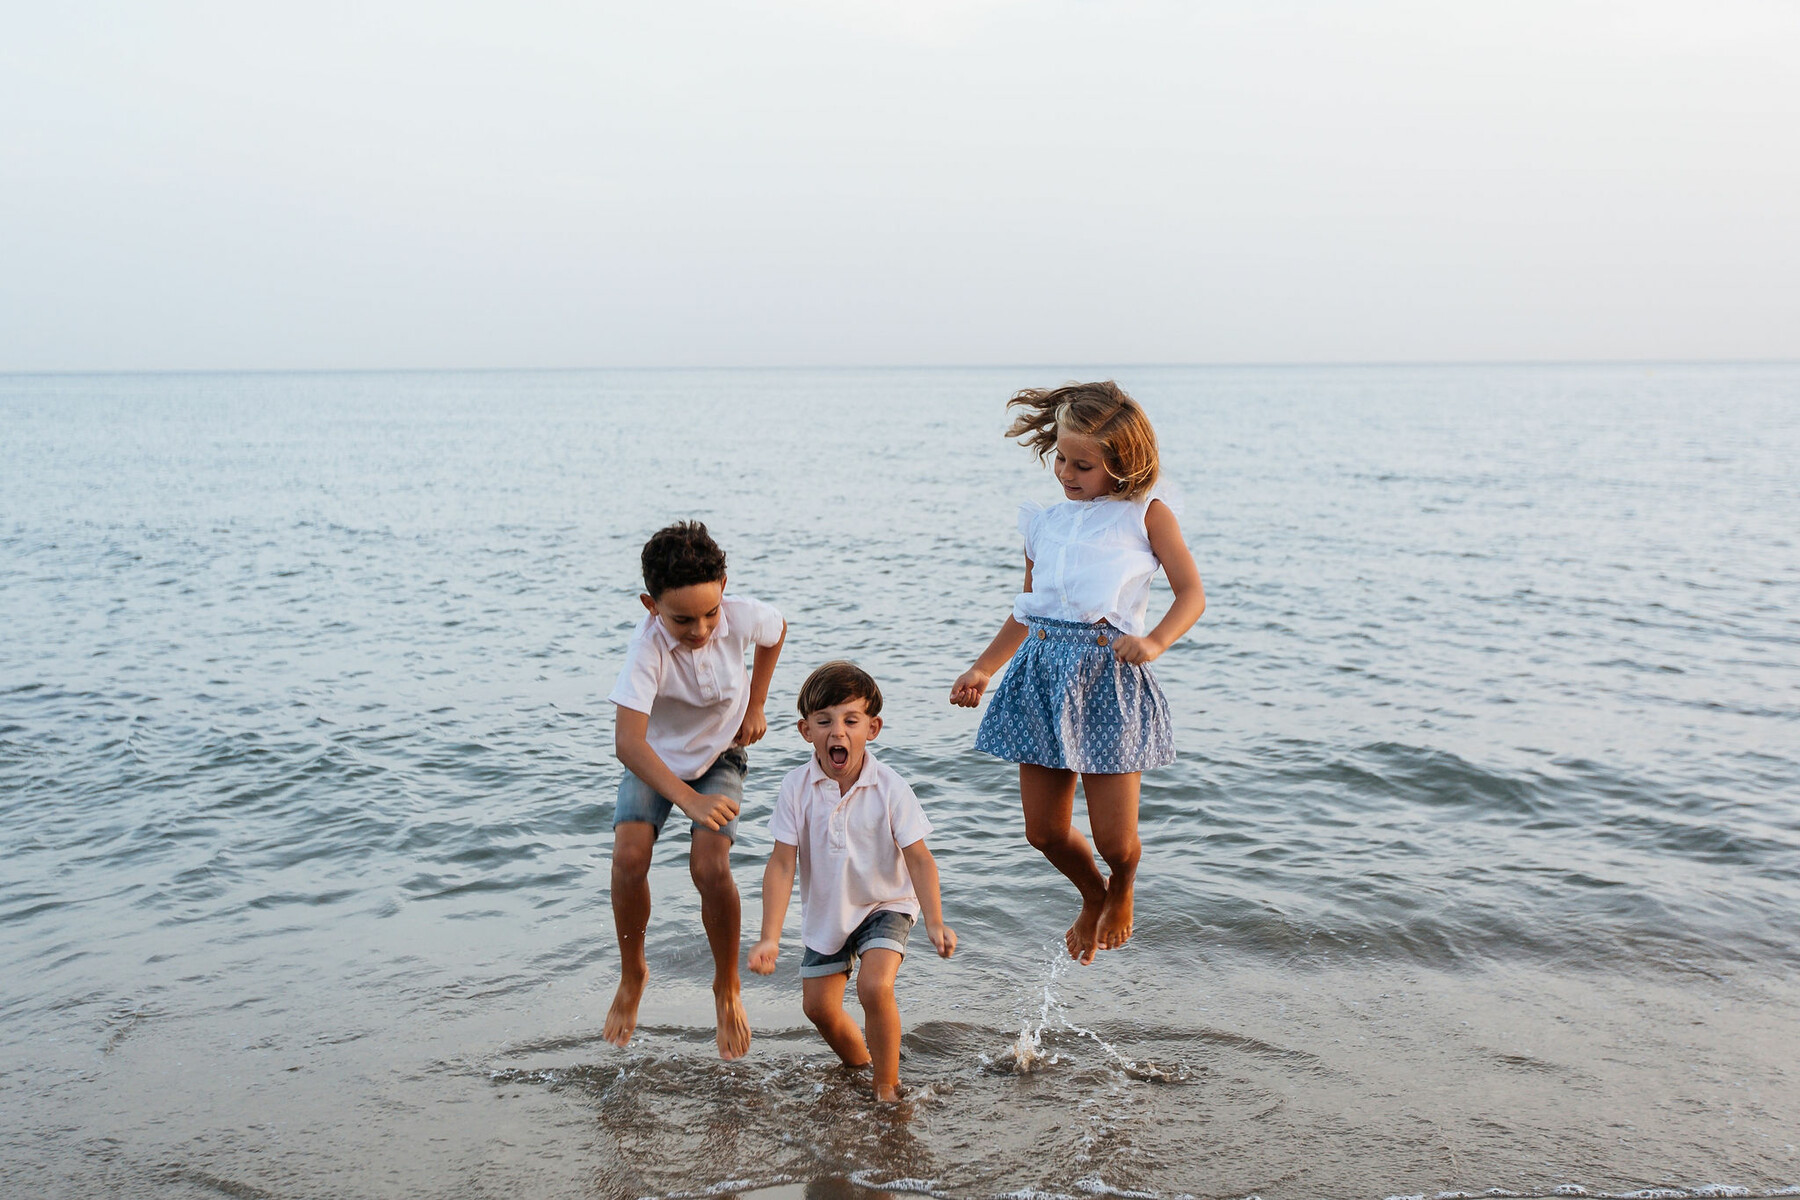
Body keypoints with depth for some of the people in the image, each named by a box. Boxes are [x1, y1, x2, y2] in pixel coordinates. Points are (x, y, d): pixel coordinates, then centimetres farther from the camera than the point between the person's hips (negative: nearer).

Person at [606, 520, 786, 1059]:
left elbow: (776, 631, 0)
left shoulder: (743, 616, -27)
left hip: (719, 755, 1)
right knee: (629, 857, -20)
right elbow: (627, 741, -44)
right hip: (656, 759, -1)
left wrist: (755, 706, 0)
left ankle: (727, 987, 7)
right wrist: (689, 800, -55)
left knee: (709, 867, -18)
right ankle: (632, 975, 8)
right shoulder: (647, 648, -36)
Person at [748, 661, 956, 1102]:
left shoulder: (889, 788, -21)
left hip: (885, 904, -3)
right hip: (825, 911, 3)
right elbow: (782, 863, -17)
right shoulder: (797, 787, -17)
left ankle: (887, 1088, -3)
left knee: (874, 987, -24)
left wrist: (935, 922, -30)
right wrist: (770, 938, -23)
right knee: (819, 1006, 8)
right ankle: (860, 1064, 39)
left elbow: (918, 858, -18)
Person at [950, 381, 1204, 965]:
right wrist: (982, 668, 12)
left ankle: (1121, 893, 34)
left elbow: (1191, 595, -2)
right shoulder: (1045, 521, 14)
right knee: (1044, 830, 6)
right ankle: (1093, 895, 40)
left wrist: (1153, 641, -20)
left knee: (1114, 838, -4)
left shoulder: (1147, 514, 2)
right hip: (1043, 674, 4)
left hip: (1109, 674, -4)